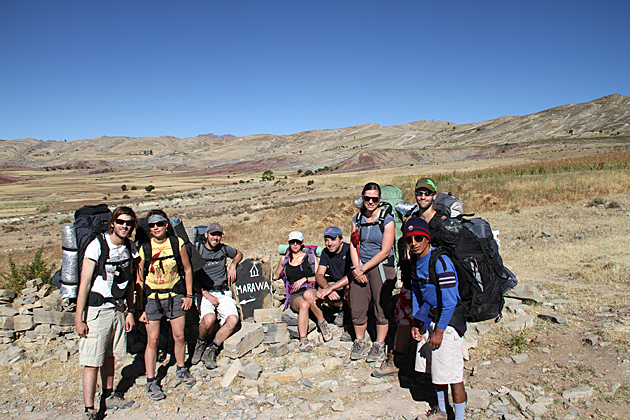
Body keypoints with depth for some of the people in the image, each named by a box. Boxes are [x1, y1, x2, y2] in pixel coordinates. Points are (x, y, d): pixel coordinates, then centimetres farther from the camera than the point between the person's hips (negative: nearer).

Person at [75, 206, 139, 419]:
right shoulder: (97, 246, -15)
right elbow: (84, 283, -15)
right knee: (92, 363, -2)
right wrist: (79, 319, -15)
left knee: (109, 356, 18)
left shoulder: (130, 247, 3)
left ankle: (109, 397, 33)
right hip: (96, 311, -6)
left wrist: (130, 311, 11)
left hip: (118, 309, 6)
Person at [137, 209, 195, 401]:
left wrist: (189, 295, 2)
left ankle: (181, 370, 31)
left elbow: (187, 270, 6)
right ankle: (151, 381, 15)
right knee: (152, 340, 1)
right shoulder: (144, 248, -6)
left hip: (175, 295, 1)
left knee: (179, 336, 8)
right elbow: (139, 279, -1)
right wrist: (141, 308, -3)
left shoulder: (177, 243, -4)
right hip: (152, 298, -1)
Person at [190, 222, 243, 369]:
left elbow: (239, 254, 33)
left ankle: (211, 349, -3)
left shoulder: (223, 249, 11)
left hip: (223, 293, 3)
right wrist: (206, 294, -11)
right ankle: (201, 344, 1)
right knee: (209, 319, -33)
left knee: (233, 320, -24)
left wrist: (232, 266, 11)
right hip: (203, 293, -3)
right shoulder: (196, 250, 0)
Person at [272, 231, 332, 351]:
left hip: (311, 290, -1)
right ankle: (303, 340, -40)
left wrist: (304, 279, -6)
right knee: (304, 305, -37)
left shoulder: (310, 257, 13)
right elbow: (275, 276, 35)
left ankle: (322, 323, -21)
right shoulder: (284, 260, 19)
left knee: (307, 295, -40)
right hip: (294, 295, 1)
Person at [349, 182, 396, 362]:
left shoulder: (387, 220, -8)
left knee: (381, 307, 1)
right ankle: (359, 343, 22)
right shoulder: (357, 219, 7)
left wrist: (363, 268, -12)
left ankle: (379, 346, 17)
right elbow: (353, 246, 6)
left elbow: (385, 252, -11)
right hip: (361, 267, 4)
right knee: (357, 306, 4)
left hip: (381, 267, -4)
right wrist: (357, 269, -8)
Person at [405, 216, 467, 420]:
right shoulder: (415, 262, 3)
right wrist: (416, 323, 9)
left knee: (452, 374, -3)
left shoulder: (440, 262, -22)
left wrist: (439, 331, -16)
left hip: (448, 319, -8)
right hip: (429, 317, 8)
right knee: (436, 369, 18)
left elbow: (449, 301, -20)